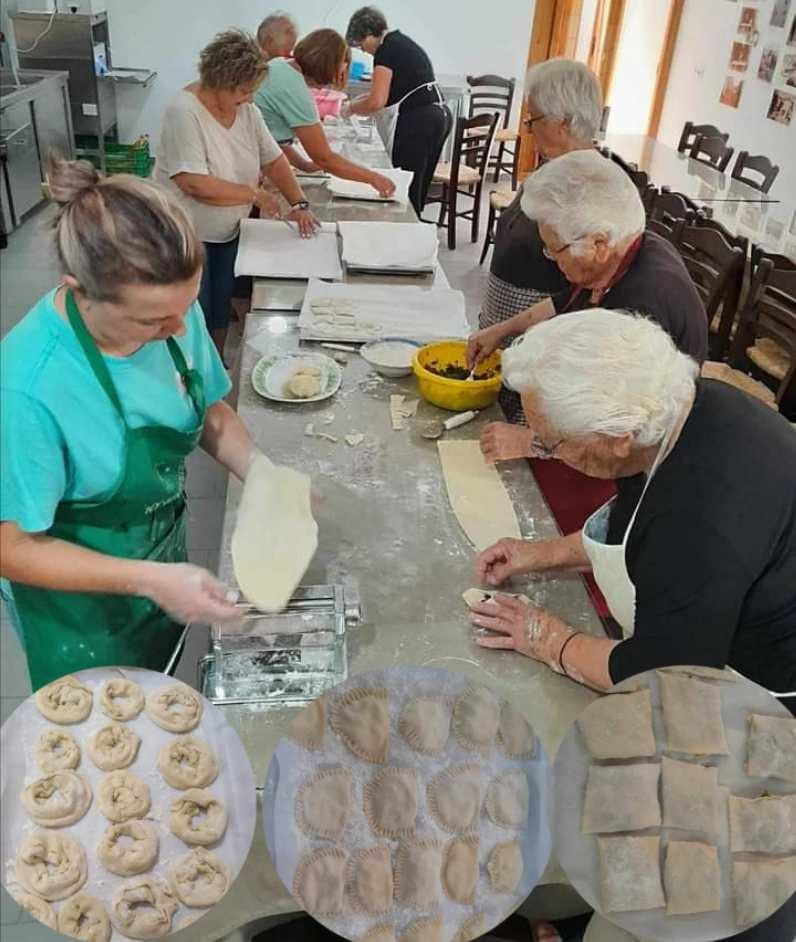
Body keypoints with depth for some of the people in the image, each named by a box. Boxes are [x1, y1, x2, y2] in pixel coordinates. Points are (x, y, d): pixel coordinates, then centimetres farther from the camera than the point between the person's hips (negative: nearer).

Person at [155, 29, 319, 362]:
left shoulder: (245, 109, -1)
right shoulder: (185, 113, -23)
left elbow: (274, 159, 5)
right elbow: (196, 185, -30)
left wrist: (299, 204, -9)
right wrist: (254, 194, -22)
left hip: (227, 232, 7)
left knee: (221, 309, 18)